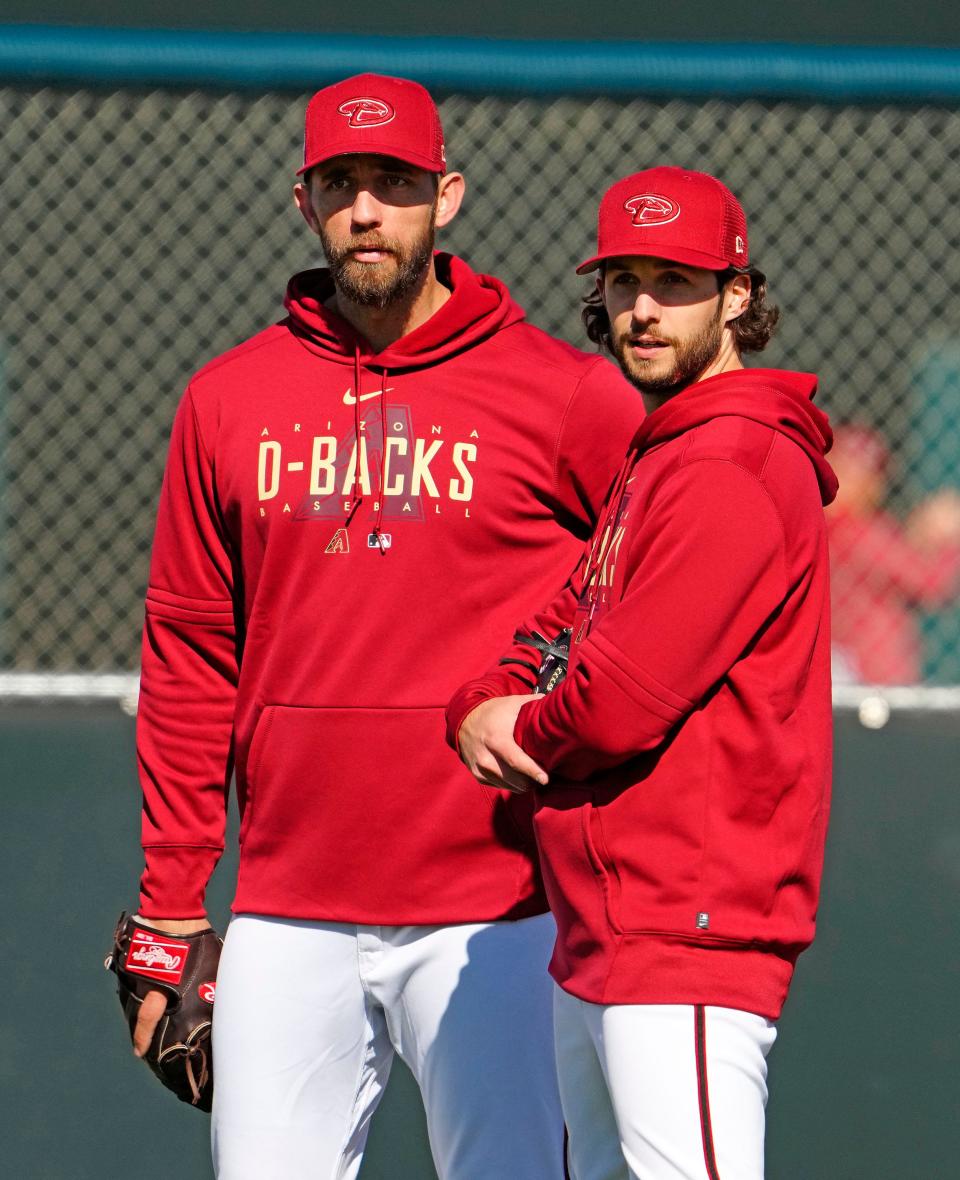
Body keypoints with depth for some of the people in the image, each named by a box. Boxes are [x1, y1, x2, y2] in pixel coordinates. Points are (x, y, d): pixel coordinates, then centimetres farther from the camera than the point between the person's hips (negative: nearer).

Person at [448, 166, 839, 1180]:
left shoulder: (734, 469, -14)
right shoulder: (652, 460, 20)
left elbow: (622, 704, -19)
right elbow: (557, 635, 21)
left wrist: (524, 732, 2)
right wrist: (481, 709, -2)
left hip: (688, 936, -11)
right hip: (593, 942, 11)